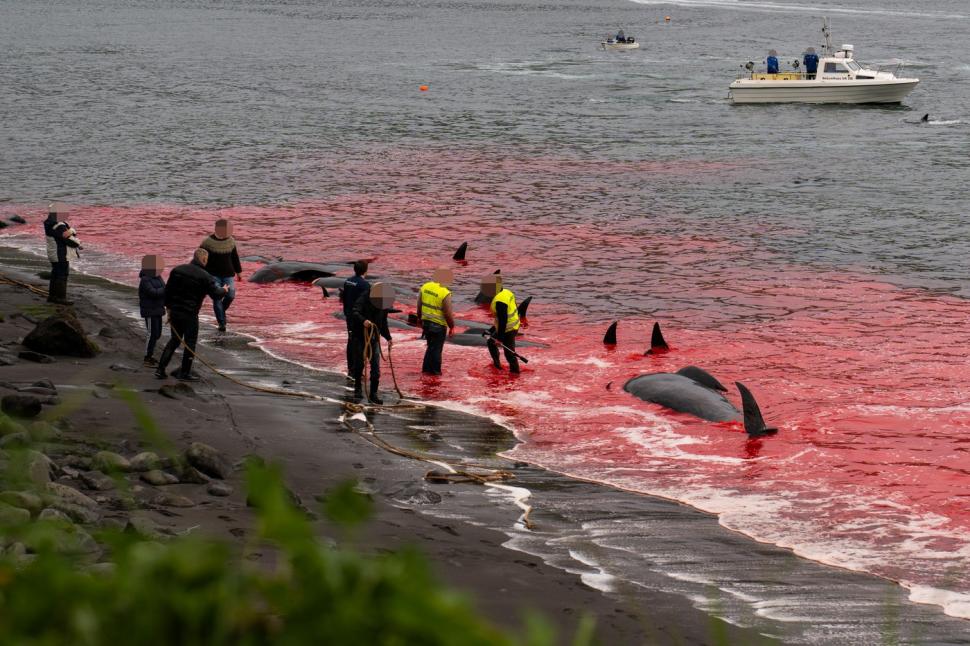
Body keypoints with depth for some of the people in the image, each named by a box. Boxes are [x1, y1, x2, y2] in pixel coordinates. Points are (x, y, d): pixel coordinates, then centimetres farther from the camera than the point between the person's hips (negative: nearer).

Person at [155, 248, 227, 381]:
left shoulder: (177, 270, 6)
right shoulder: (204, 276, -12)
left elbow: (168, 290, 9)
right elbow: (215, 294, -7)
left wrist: (169, 307, 18)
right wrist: (223, 290, 15)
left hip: (175, 311, 6)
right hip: (190, 314, -6)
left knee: (174, 339, 18)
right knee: (190, 342, 6)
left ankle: (160, 369, 15)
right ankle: (184, 373, 9)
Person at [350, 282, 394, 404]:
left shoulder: (384, 303, 4)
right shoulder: (364, 299, -15)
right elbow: (354, 313, -31)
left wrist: (388, 338, 12)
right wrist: (363, 321, -50)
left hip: (374, 338, 4)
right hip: (360, 337, -4)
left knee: (376, 367, -3)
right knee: (359, 364, 4)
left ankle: (373, 394, 1)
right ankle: (358, 388, 25)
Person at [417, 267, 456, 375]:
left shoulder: (425, 287, -3)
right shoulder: (445, 293, -21)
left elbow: (419, 305, 7)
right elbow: (448, 313, -16)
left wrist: (420, 319, 22)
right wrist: (452, 326, -1)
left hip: (426, 322, 6)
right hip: (439, 325, -6)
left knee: (431, 346, 21)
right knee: (436, 348, 8)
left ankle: (426, 369, 24)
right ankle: (435, 371, 17)